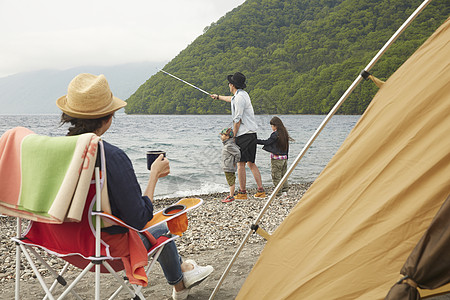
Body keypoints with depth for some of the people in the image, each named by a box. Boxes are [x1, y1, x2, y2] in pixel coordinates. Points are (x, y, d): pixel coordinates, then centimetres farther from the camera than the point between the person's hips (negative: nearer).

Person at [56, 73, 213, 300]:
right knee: (161, 230, 25)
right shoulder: (112, 157, -29)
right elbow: (138, 220, -24)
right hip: (109, 246, -6)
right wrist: (153, 175, -11)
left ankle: (182, 273, 56)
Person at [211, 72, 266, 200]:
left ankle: (242, 193, 0)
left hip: (244, 134, -9)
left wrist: (233, 136, -11)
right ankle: (260, 191, 10)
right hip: (252, 134, 9)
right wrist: (218, 97, 56)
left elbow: (237, 119, -17)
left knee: (240, 164, -4)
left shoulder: (239, 97, -13)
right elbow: (231, 99, 40)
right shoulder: (243, 94, 17)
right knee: (251, 163, 11)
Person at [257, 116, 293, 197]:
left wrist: (256, 141, -13)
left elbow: (267, 142, -17)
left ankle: (278, 193, 1)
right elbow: (286, 147, 14)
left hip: (276, 158, -8)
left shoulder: (275, 134, -15)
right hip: (284, 157, 8)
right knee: (283, 175, 14)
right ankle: (285, 191, 15)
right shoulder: (284, 133, 9)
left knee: (276, 176, -1)